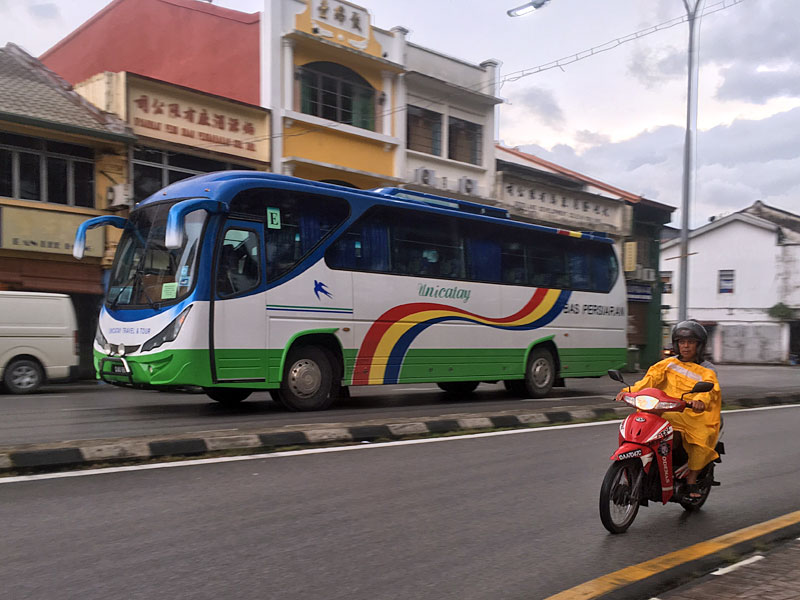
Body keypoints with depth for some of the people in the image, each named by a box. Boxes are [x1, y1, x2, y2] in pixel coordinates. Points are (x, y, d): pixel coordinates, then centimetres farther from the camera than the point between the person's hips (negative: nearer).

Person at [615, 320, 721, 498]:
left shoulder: (706, 371, 9)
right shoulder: (668, 364, 17)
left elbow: (709, 389, -11)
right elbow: (650, 379, 4)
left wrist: (701, 401, -36)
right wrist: (630, 391, -15)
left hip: (693, 414, -2)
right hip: (664, 413, 2)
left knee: (703, 438, -30)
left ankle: (692, 480, -12)